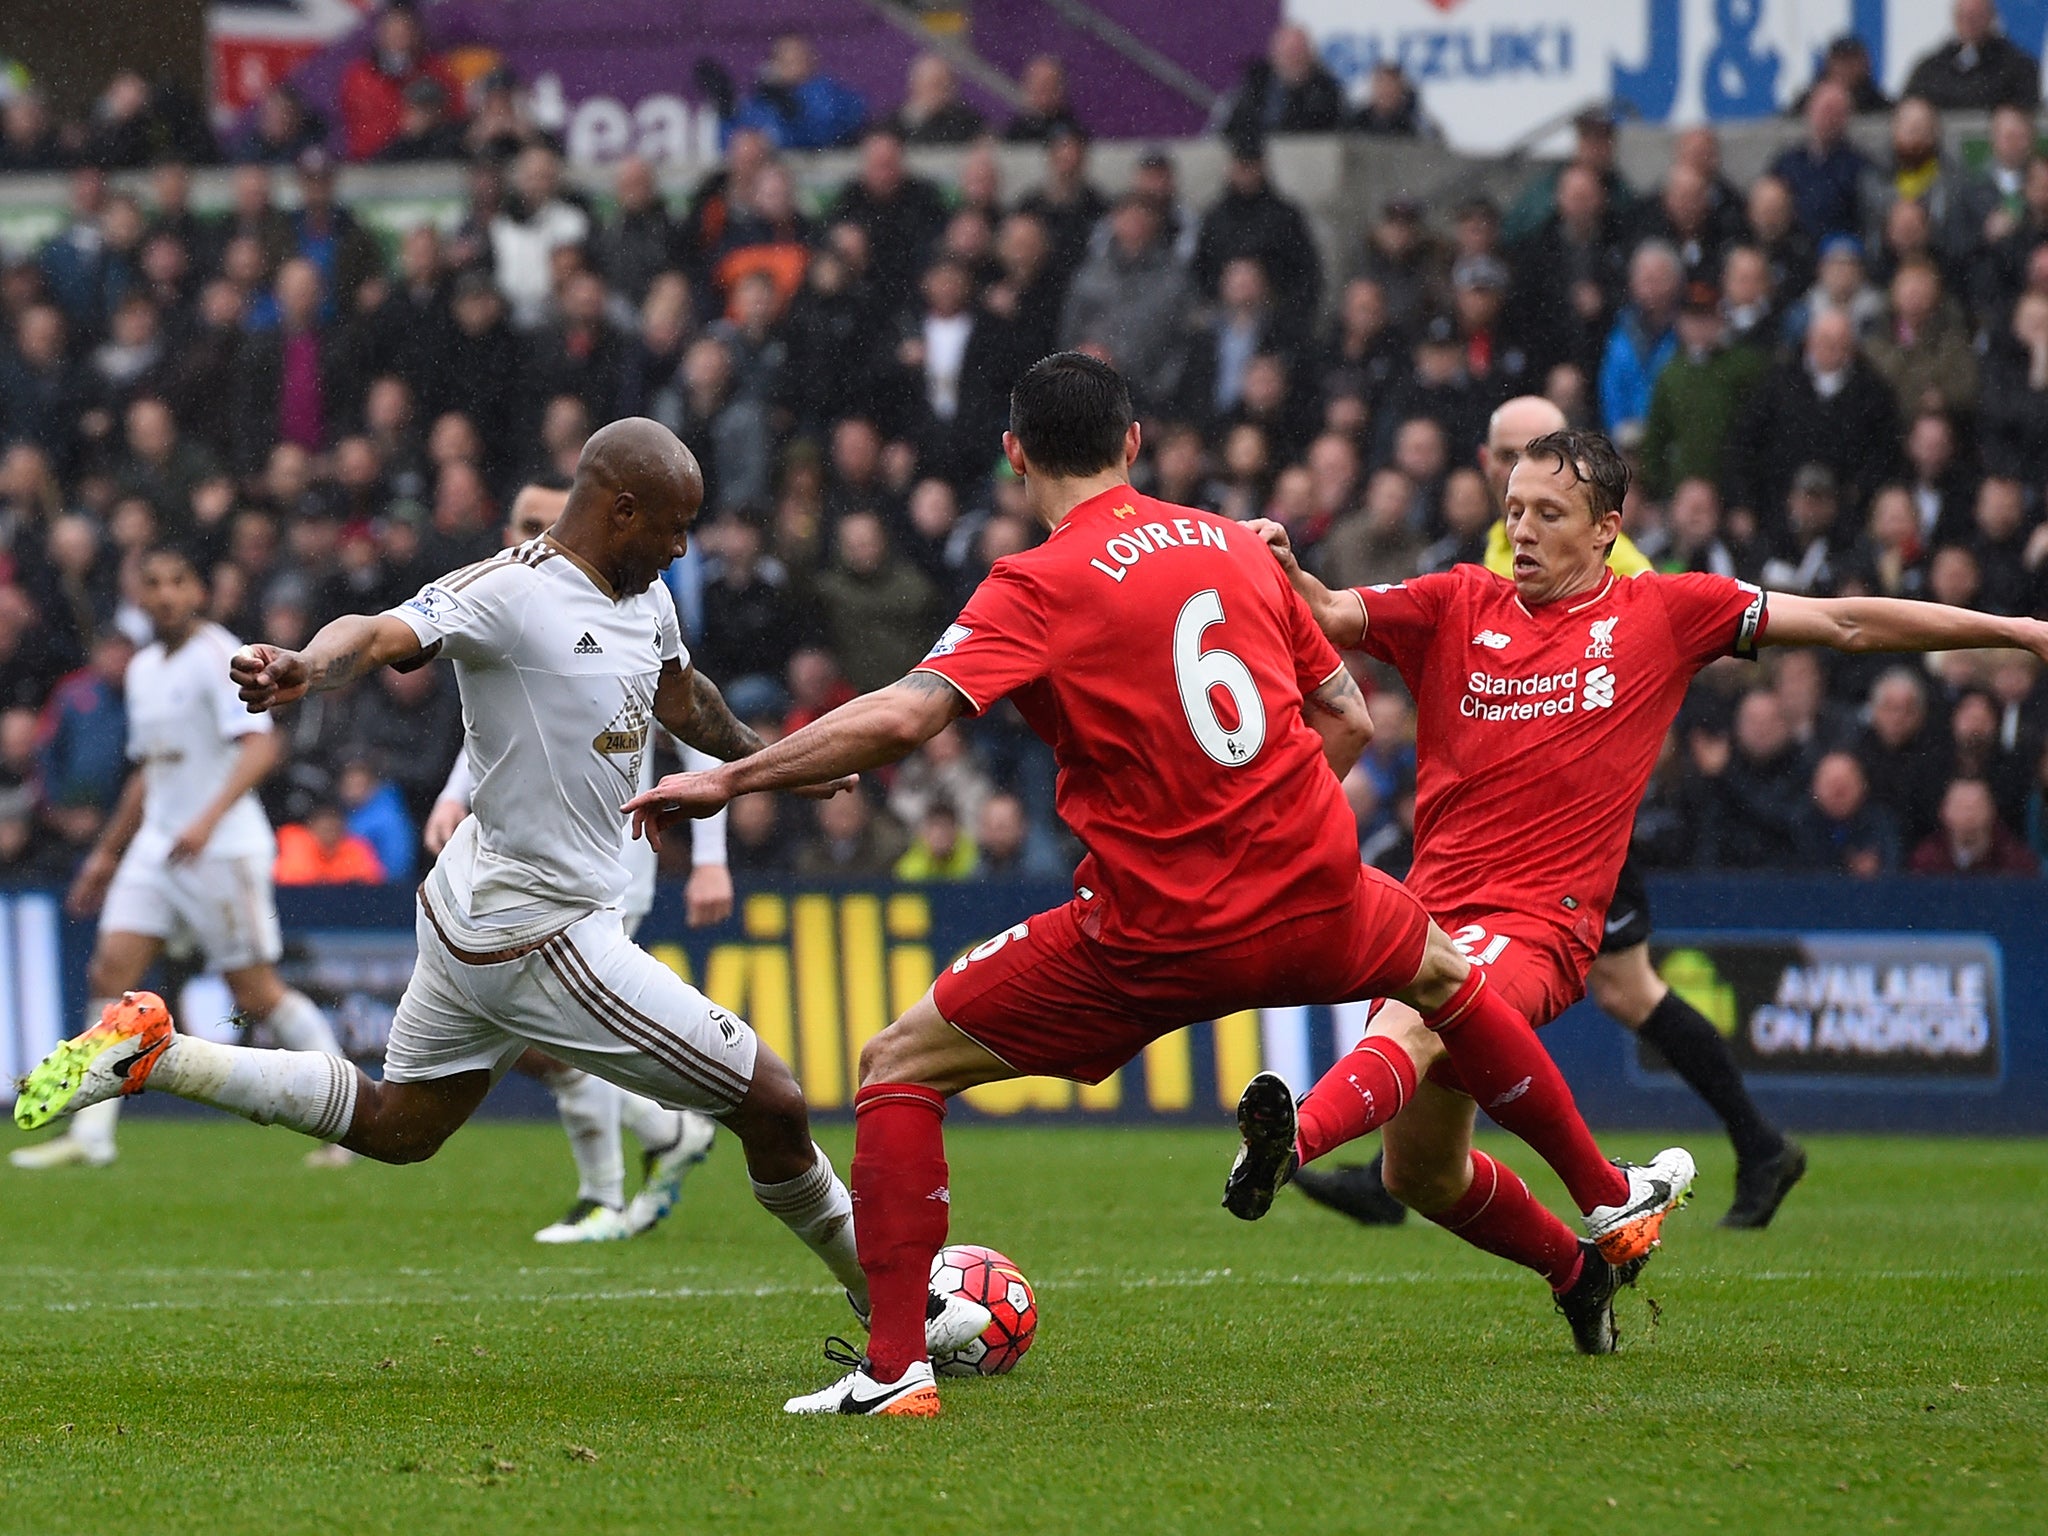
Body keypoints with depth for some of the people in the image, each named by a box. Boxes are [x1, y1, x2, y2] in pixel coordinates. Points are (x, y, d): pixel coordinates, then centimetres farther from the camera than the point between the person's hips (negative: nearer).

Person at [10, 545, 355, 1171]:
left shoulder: (216, 656, -11)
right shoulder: (143, 668, 14)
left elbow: (260, 746, -24)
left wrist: (208, 819, -36)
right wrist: (108, 851, 26)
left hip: (223, 849, -8)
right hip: (156, 846, 8)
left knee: (256, 992, -4)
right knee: (110, 972, -5)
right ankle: (90, 1133, -5)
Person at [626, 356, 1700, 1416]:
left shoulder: (1036, 588, -9)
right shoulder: (1237, 547, 8)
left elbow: (902, 718, -22)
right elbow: (1346, 718, 15)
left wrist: (728, 781, -14)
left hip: (1156, 942, -5)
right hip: (1315, 896, 5)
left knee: (897, 1067, 7)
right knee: (1442, 969, 38)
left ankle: (895, 1367, -5)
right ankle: (1610, 1205, 51)